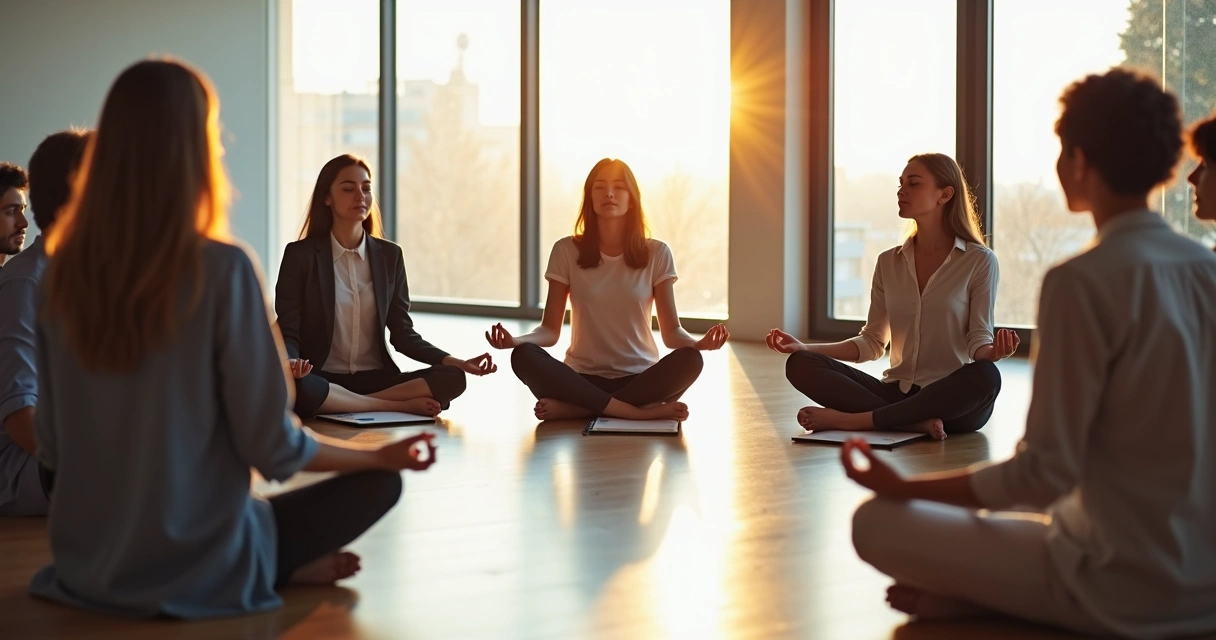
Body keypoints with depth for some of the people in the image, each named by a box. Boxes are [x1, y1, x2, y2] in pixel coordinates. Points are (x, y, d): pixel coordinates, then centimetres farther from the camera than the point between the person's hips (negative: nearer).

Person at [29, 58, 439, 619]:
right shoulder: (222, 269, -20)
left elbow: (52, 447, 2)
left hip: (83, 568, 5)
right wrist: (383, 455, 2)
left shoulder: (63, 269, -5)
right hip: (196, 571, -5)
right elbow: (271, 447, -15)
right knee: (378, 483, 14)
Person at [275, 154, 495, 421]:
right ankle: (399, 405, -21)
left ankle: (344, 405, -20)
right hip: (323, 378, -3)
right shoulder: (300, 255, -2)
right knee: (293, 387, -40)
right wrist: (290, 363, -28)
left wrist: (458, 362, -7)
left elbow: (402, 334, 8)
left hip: (375, 379, 3)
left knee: (452, 379, -22)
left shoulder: (389, 255, 8)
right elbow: (287, 332, -4)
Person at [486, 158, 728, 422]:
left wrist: (698, 343, -25)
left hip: (640, 378, 0)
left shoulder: (657, 254, 1)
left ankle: (576, 408, -24)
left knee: (689, 360, -31)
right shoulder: (566, 251, 1)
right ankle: (640, 412, -29)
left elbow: (671, 331, -1)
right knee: (524, 357, -29)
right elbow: (550, 329, 0)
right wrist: (516, 340, -23)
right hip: (584, 378, 0)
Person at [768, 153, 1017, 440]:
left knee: (985, 376, -39)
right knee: (800, 364, -16)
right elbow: (872, 342, 12)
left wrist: (992, 351, -28)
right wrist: (805, 348, 0)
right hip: (898, 393, 4)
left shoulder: (979, 261, -2)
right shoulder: (889, 262, 11)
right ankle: (916, 422, -31)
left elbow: (978, 338, -4)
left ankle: (852, 419, -29)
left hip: (953, 399, -3)